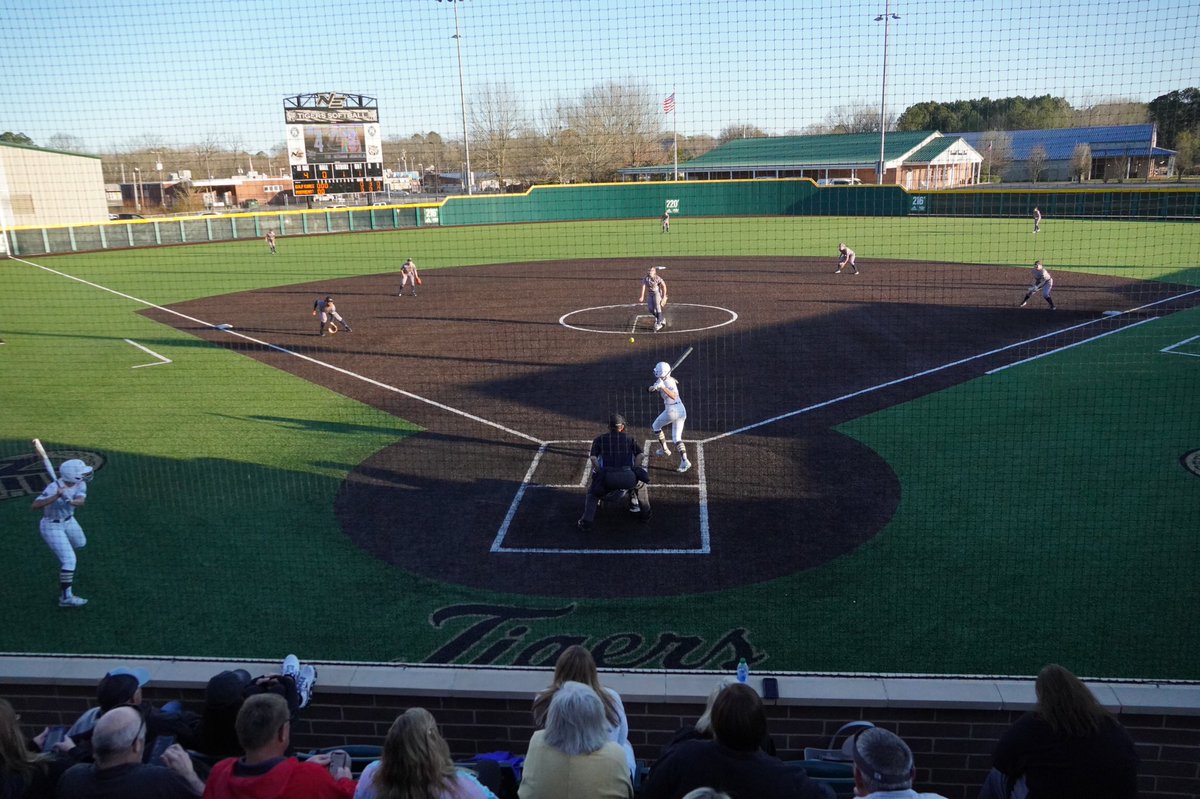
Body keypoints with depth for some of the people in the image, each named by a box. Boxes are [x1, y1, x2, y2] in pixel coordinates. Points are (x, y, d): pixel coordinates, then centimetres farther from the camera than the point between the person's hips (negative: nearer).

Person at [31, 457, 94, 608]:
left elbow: (81, 501, -29)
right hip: (52, 526, -7)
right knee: (69, 560, -14)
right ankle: (66, 598, -10)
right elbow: (35, 506, -40)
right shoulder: (54, 487, -31)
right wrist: (56, 497, -53)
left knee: (81, 543, 30)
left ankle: (65, 554, 64)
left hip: (68, 521, 7)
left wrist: (70, 501, -51)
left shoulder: (80, 484, -12)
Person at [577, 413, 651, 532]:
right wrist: (633, 469, 12)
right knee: (640, 483, 34)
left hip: (607, 477, 0)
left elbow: (593, 458, 4)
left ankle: (586, 522, 12)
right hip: (628, 477, 1)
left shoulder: (599, 439, 21)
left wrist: (601, 473, 9)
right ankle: (645, 514, 35)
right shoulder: (629, 438, 23)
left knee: (592, 492, 28)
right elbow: (640, 454, 8)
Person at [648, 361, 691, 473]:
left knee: (655, 427, 17)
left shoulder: (669, 382, -17)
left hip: (672, 411, -9)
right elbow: (650, 390, 8)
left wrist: (662, 387, -43)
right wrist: (654, 387, -15)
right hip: (682, 410, 9)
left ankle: (664, 450, 24)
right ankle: (684, 461, -7)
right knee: (676, 438, 8)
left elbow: (674, 396, -34)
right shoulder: (662, 380, 10)